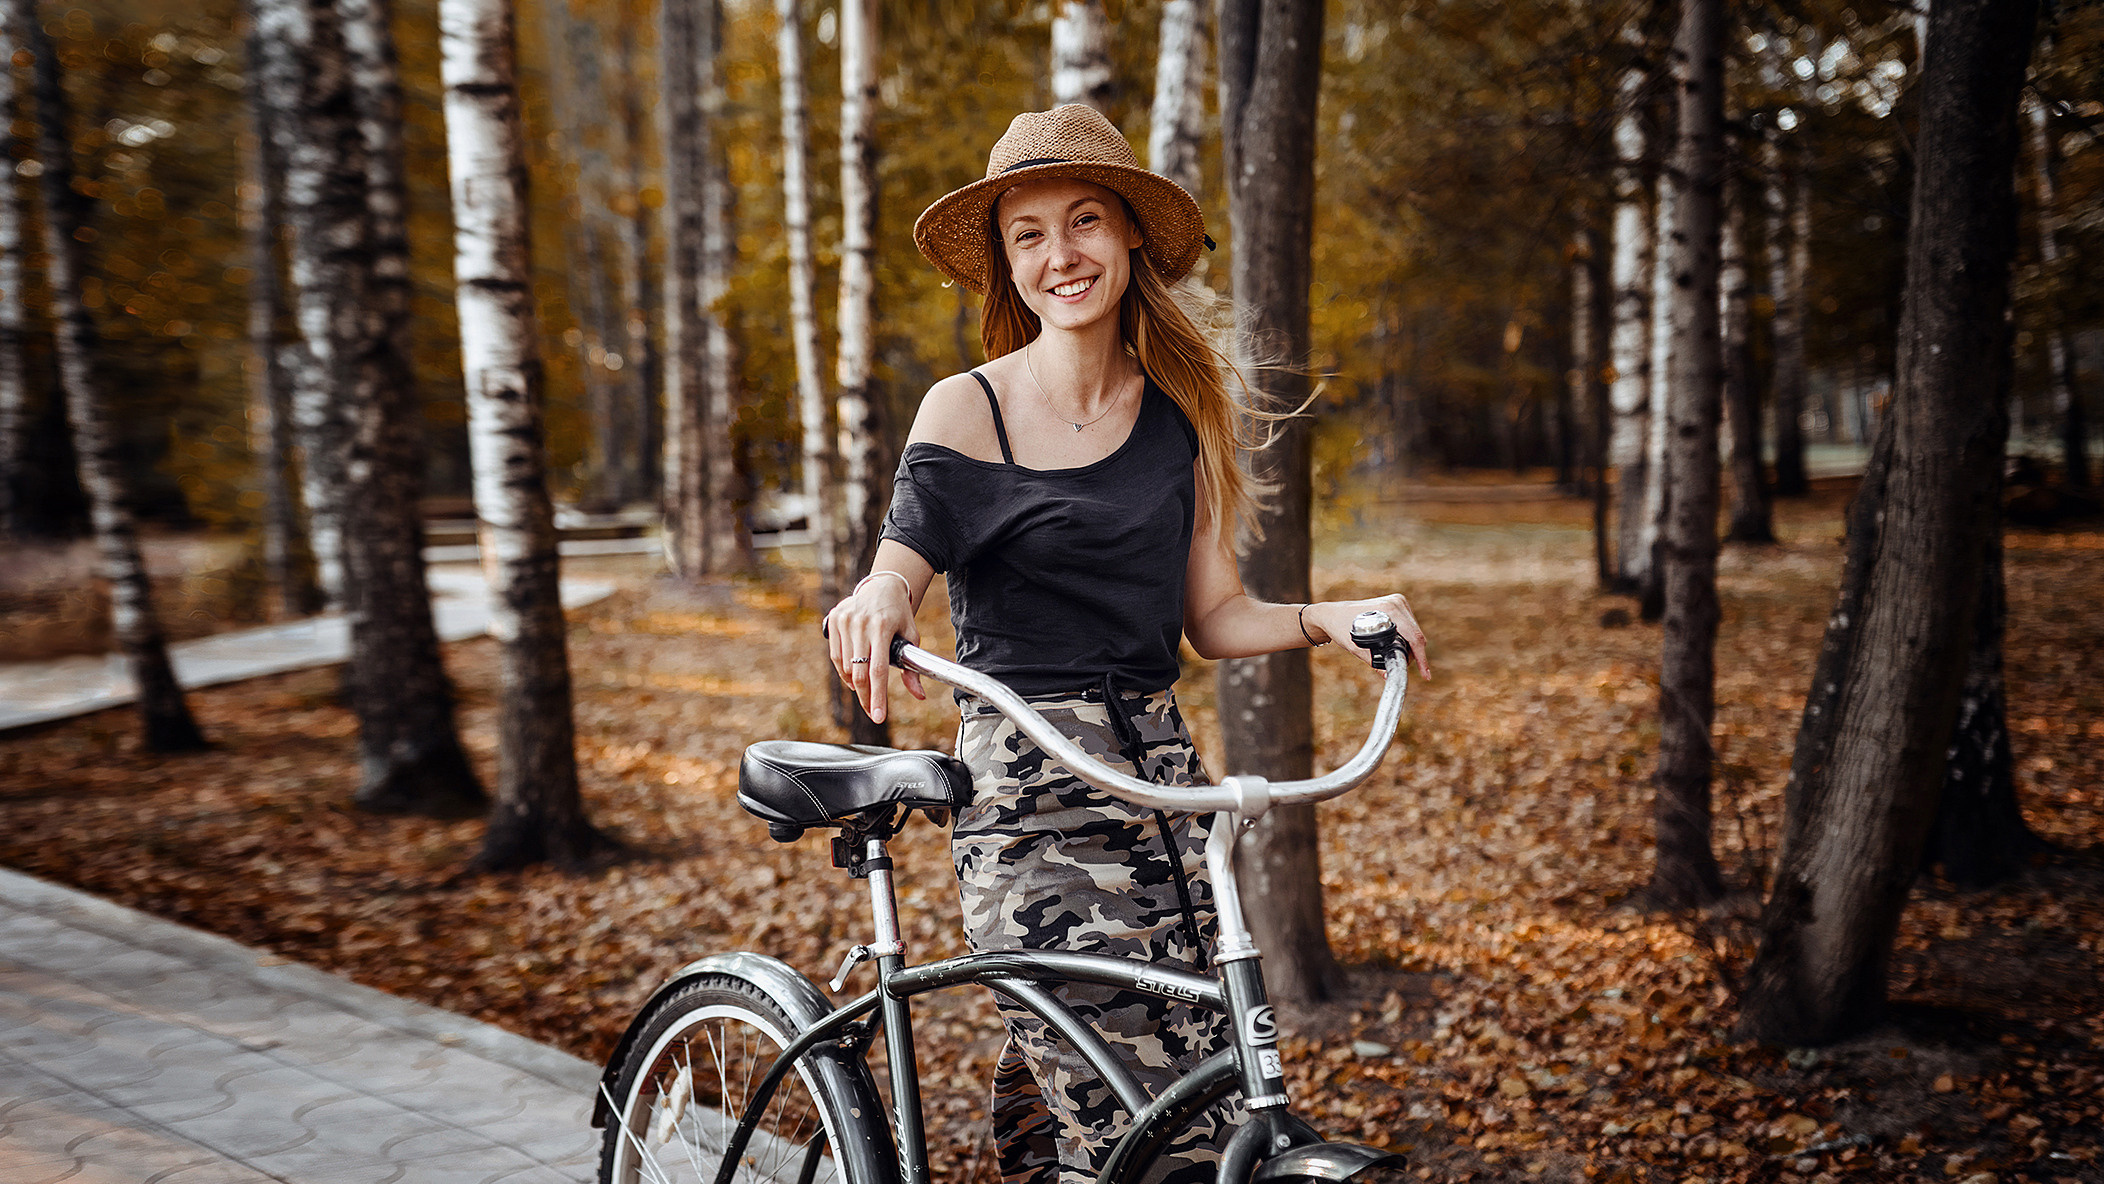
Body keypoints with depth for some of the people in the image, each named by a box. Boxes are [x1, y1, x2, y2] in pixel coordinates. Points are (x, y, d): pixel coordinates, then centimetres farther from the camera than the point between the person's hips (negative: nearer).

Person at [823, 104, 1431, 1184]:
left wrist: (1330, 618, -6)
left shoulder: (1182, 410, 10)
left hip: (1158, 773, 5)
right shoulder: (966, 409, -1)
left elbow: (1211, 616, 11)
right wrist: (872, 605, -27)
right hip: (1024, 784, -4)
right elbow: (897, 578, -5)